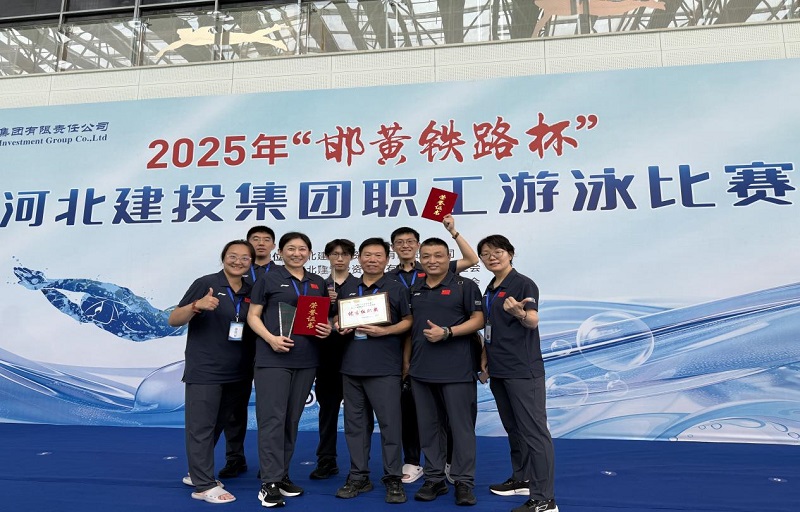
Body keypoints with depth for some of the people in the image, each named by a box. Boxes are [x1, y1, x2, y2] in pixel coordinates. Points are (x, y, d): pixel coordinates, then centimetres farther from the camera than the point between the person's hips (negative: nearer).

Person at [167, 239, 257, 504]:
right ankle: (204, 485, 13)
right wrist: (197, 306, -29)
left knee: (216, 426, 18)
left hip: (235, 373, 6)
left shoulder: (251, 292, 7)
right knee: (201, 427, 2)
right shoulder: (205, 284, -9)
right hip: (204, 371, -6)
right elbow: (173, 320, -11)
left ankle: (197, 472, 35)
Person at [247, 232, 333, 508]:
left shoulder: (318, 283, 14)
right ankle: (269, 482, 1)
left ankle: (283, 474, 23)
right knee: (272, 418, -6)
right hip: (273, 358, -4)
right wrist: (271, 339, -17)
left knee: (292, 419, 11)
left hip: (306, 359, 5)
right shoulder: (268, 279, 1)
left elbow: (325, 317, 19)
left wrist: (328, 328, -4)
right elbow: (253, 316, -1)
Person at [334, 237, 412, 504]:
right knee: (355, 423, 10)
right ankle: (358, 477, 22)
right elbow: (338, 317, 21)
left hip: (384, 368, -4)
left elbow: (409, 321, 0)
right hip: (352, 365, 4)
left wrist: (384, 331, -15)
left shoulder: (397, 288, 2)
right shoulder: (347, 288, 13)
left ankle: (393, 478, 12)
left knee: (390, 423, -1)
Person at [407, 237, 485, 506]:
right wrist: (407, 359, 12)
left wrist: (446, 332, -17)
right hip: (421, 370, 5)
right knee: (429, 426, 11)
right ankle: (434, 478, 22)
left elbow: (478, 320, -7)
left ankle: (464, 481, 13)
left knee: (461, 426, 1)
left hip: (456, 370, -5)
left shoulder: (465, 286, -1)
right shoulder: (414, 290, 14)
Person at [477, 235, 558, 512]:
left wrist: (519, 312, -44)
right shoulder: (490, 289, 13)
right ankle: (522, 478, 33)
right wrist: (485, 359, 19)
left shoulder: (524, 283, -10)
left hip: (522, 370, -9)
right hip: (498, 370, 9)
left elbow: (533, 321, -23)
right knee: (513, 428, 18)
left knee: (534, 431, -6)